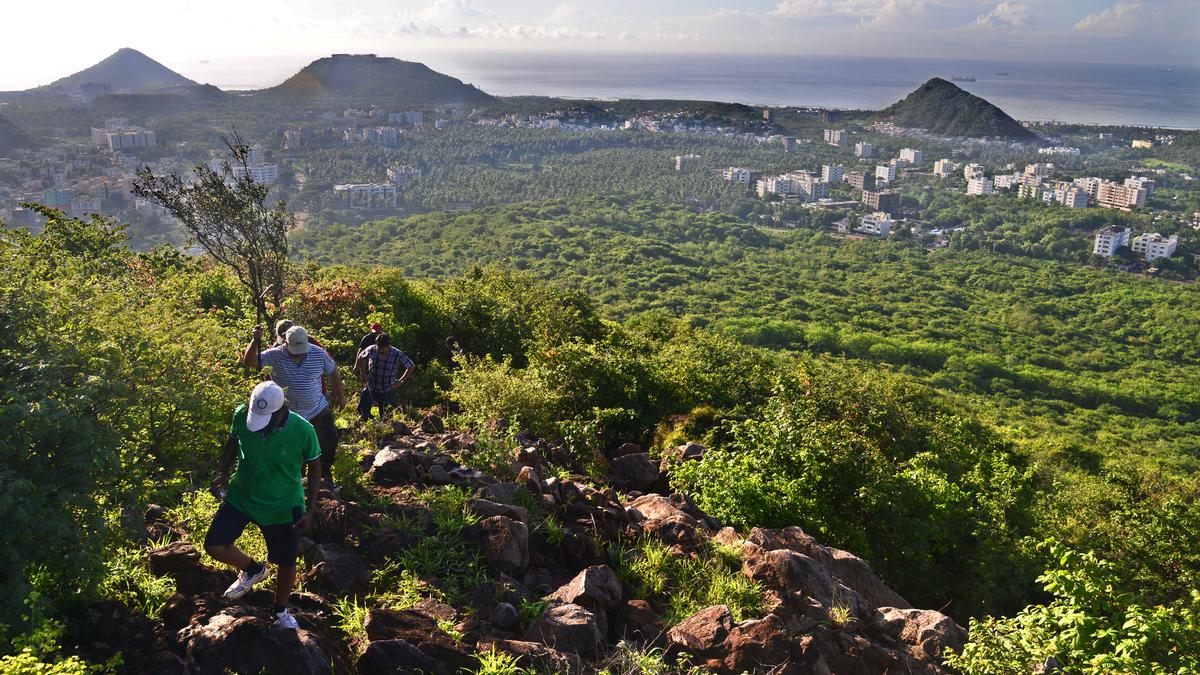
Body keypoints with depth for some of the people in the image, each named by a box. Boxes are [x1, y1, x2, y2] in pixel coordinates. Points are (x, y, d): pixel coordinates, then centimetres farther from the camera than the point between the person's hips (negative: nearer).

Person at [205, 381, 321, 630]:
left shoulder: (303, 431, -26)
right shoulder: (242, 415, -20)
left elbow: (314, 469, -9)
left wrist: (311, 511, -12)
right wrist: (224, 473, -9)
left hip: (283, 507, -2)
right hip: (241, 497, 2)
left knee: (286, 563, 12)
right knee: (214, 546, -9)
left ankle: (280, 611, 42)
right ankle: (253, 570, 23)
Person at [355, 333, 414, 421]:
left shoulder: (397, 355, -17)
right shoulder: (371, 350, -11)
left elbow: (410, 367, -3)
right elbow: (360, 357, 10)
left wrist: (401, 381, -5)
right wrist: (362, 374, 6)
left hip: (387, 391, -2)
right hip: (370, 388, 2)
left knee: (386, 417, 1)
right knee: (362, 410, 1)